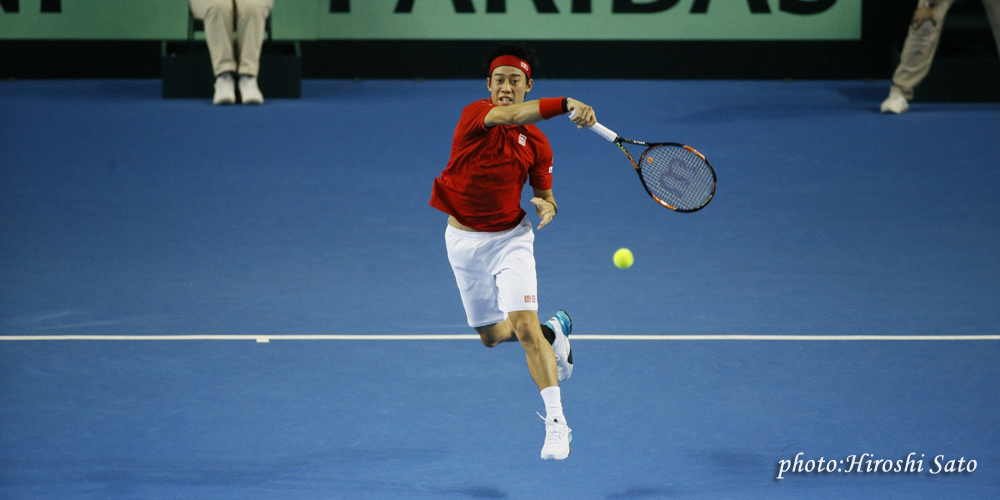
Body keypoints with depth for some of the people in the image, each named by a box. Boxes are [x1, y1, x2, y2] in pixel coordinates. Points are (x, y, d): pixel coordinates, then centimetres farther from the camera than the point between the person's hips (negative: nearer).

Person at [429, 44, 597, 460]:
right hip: (464, 239, 1)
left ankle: (556, 422, -21)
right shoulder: (475, 115, -13)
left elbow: (545, 194, 8)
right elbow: (507, 115, -36)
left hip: (510, 238, -1)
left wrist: (547, 207, -18)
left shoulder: (536, 143, -3)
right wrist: (565, 105, -48)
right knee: (491, 334, 15)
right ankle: (554, 331, 45)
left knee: (524, 325, -19)